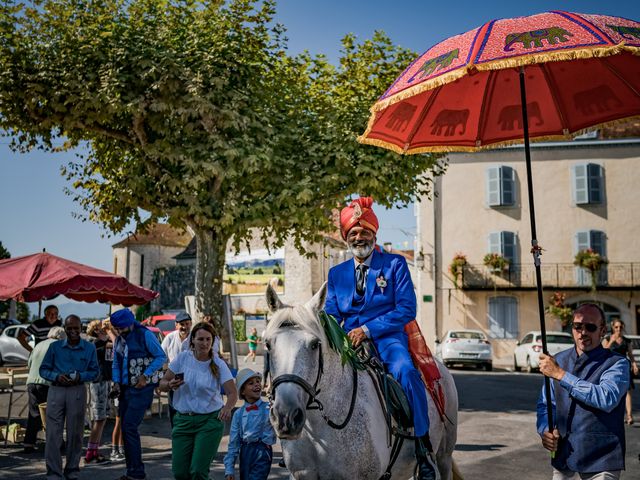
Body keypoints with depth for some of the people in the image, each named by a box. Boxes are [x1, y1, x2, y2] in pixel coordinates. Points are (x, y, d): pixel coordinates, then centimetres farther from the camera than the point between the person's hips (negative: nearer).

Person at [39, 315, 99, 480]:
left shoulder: (89, 348, 5)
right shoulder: (55, 346, 5)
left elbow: (95, 371, 7)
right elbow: (43, 369, 7)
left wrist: (80, 376, -12)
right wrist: (56, 376, -12)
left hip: (77, 391, 0)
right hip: (56, 390, 0)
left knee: (75, 433, 5)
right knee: (53, 433, -4)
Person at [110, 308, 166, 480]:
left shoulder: (145, 335, -10)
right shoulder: (118, 340, 12)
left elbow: (161, 357, -9)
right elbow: (116, 364, 19)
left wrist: (145, 376, -15)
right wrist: (116, 383, 4)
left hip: (142, 388, -7)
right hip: (125, 388, 7)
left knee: (129, 427, -14)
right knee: (126, 429, 8)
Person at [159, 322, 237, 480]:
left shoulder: (218, 364, -6)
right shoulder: (183, 358, -1)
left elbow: (232, 393, -13)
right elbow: (162, 384, 3)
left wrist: (227, 408, -34)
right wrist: (170, 385, -20)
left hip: (210, 421, -2)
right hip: (183, 419, 2)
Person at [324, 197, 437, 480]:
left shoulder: (395, 264, 6)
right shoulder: (336, 273, 17)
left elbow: (406, 309, -4)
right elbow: (331, 316, 15)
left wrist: (368, 330, -15)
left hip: (387, 339, -4)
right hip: (350, 342, 4)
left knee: (405, 371, -33)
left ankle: (424, 447, -18)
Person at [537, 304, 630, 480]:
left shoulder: (617, 364, -9)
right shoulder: (559, 360, 6)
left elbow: (607, 399, -27)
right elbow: (545, 404, 12)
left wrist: (560, 374, -25)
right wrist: (545, 430, -7)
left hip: (600, 460, -4)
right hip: (562, 455, 4)